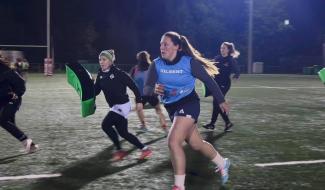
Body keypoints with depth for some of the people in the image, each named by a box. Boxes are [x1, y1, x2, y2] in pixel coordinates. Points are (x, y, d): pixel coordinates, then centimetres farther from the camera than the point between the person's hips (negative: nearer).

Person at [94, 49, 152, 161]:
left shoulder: (118, 73, -13)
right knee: (123, 132, 10)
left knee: (106, 125, -16)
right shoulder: (100, 75, 7)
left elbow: (133, 86, -10)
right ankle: (144, 149, 21)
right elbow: (95, 91, 5)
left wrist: (138, 101, -12)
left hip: (122, 105, -8)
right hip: (115, 106, 8)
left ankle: (119, 150, -2)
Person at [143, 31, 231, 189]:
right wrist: (154, 89, -38)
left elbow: (208, 80, -5)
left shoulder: (189, 62, -16)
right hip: (171, 108, 6)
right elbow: (146, 89, -14)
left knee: (173, 142, -21)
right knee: (196, 144, 18)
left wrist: (221, 101, 3)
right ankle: (222, 164, 44)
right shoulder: (156, 64, -7)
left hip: (188, 104, -6)